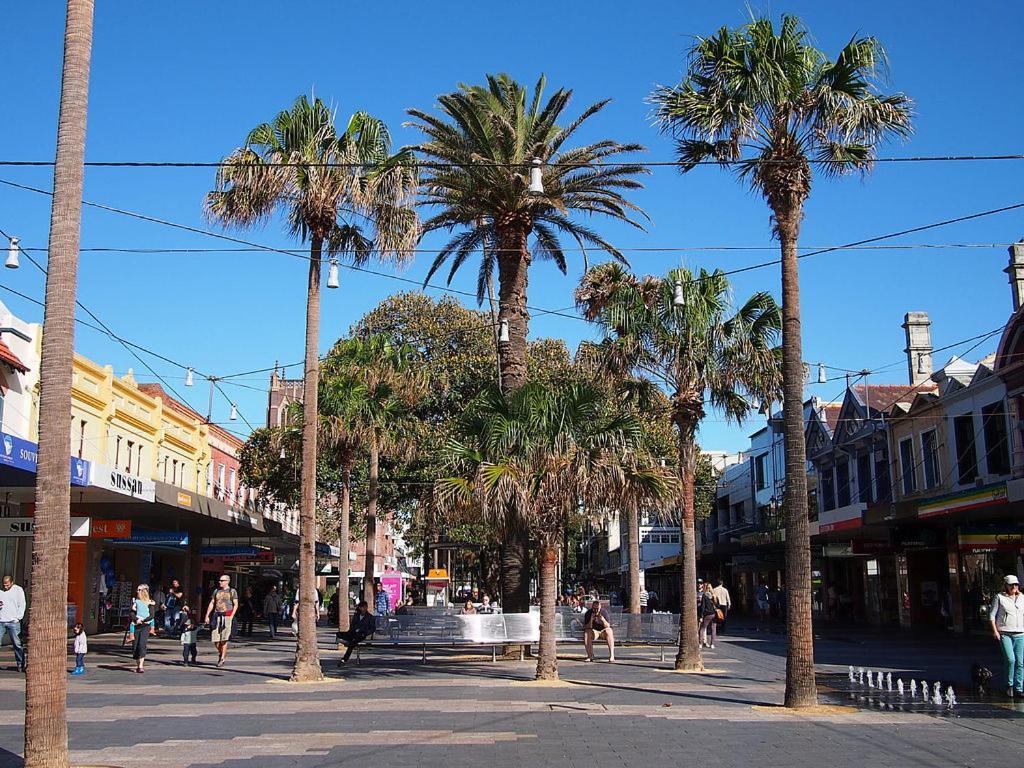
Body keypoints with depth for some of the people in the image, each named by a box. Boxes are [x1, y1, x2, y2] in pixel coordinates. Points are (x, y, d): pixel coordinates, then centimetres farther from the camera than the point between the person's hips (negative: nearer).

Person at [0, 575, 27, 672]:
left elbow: (22, 605, 3)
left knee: (17, 644, -1)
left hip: (13, 622, -2)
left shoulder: (18, 590, 5)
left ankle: (21, 664, 5)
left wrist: (18, 618, -6)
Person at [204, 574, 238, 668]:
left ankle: (222, 658, -2)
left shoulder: (232, 591, 3)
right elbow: (211, 604, 16)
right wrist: (207, 616, 8)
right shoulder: (216, 591, 15)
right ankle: (220, 653, 24)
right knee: (215, 639, 1)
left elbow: (235, 605, 0)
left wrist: (231, 616, -10)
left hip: (227, 616, -4)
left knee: (224, 638, -9)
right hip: (216, 615, 4)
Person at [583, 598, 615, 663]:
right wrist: (591, 620, -32)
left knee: (609, 631, -34)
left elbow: (608, 626, -20)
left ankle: (611, 656, -39)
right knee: (586, 633, -29)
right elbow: (588, 628, -15)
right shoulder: (588, 613, -12)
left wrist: (603, 619, -38)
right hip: (594, 631, 1)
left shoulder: (604, 612, -16)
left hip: (603, 631, -1)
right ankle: (590, 656, -16)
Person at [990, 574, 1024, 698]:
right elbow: (992, 615, 1)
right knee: (1011, 659, -16)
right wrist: (995, 631, -6)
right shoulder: (999, 597, 1)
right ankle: (1009, 685, 3)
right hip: (1004, 633, -4)